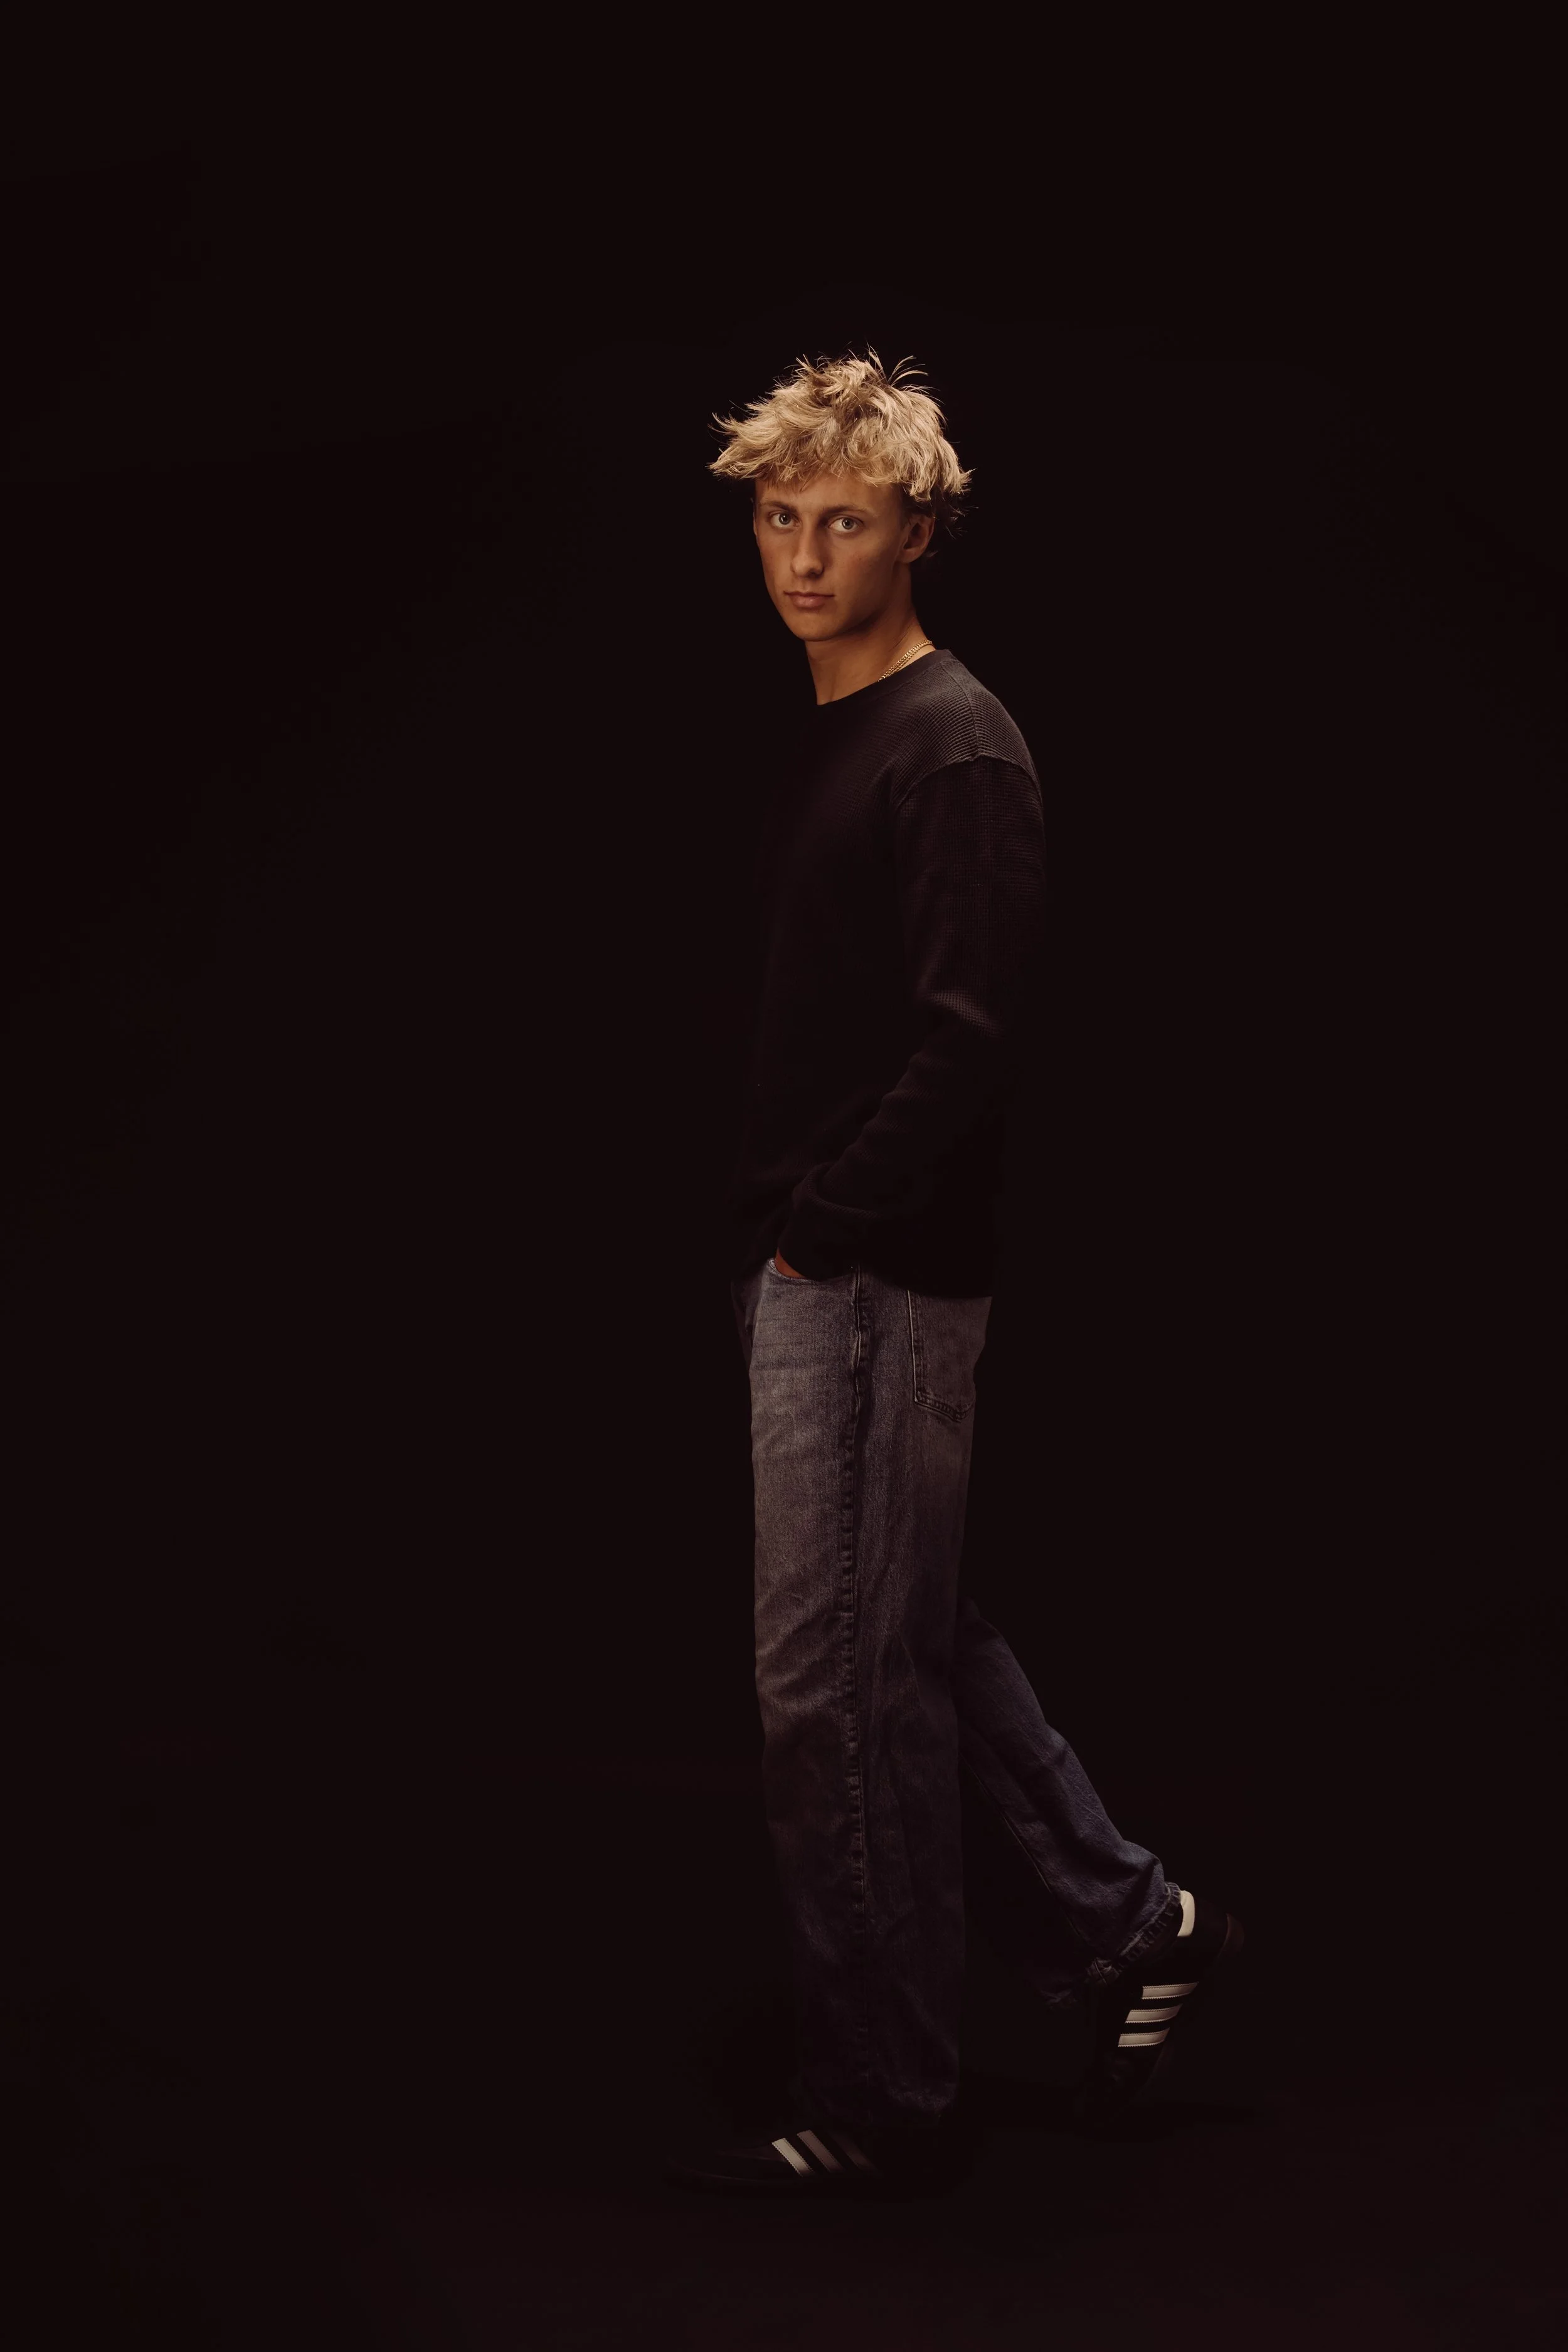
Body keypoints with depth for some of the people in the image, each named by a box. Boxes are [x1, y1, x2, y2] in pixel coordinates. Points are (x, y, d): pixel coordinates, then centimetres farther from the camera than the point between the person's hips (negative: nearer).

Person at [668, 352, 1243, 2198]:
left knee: (839, 1680, -4)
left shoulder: (957, 747, -12)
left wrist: (825, 1223, -16)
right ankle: (1126, 1928, 29)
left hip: (878, 1280, -9)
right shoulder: (825, 740, 16)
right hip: (808, 1265, 9)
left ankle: (878, 2109, 7)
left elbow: (968, 1039, -20)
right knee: (913, 1648, 16)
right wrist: (776, 1233, 12)